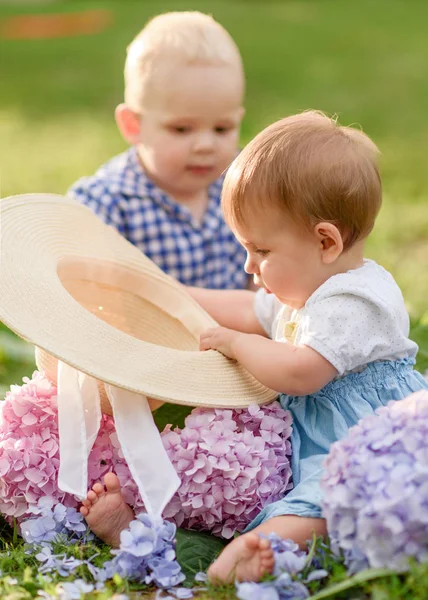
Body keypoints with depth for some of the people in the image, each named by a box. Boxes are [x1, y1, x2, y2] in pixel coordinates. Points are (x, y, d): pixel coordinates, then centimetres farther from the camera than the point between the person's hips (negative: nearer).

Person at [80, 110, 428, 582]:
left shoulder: (354, 301, -18)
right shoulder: (302, 292, 16)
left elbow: (298, 372, -28)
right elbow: (250, 312, 32)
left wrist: (235, 344, -11)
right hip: (304, 440, 10)